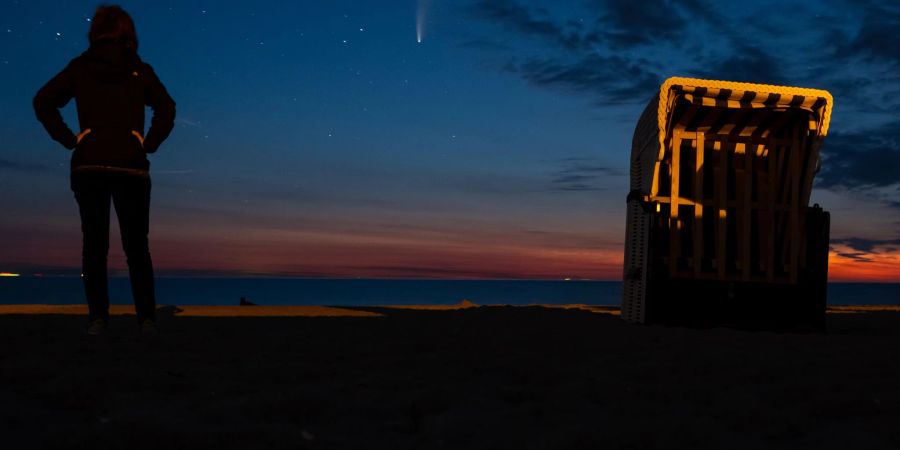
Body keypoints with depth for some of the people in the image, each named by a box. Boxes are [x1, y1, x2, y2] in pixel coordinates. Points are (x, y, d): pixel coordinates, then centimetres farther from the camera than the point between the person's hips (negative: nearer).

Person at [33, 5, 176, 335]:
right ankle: (146, 318, 1)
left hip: (88, 167, 1)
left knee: (94, 245, 3)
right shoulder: (140, 70, 7)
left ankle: (97, 317, 0)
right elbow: (166, 109, -3)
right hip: (132, 168, -1)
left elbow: (43, 102, 3)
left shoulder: (80, 67, 10)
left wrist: (69, 139, 5)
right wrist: (149, 144, 2)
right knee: (136, 245, 4)